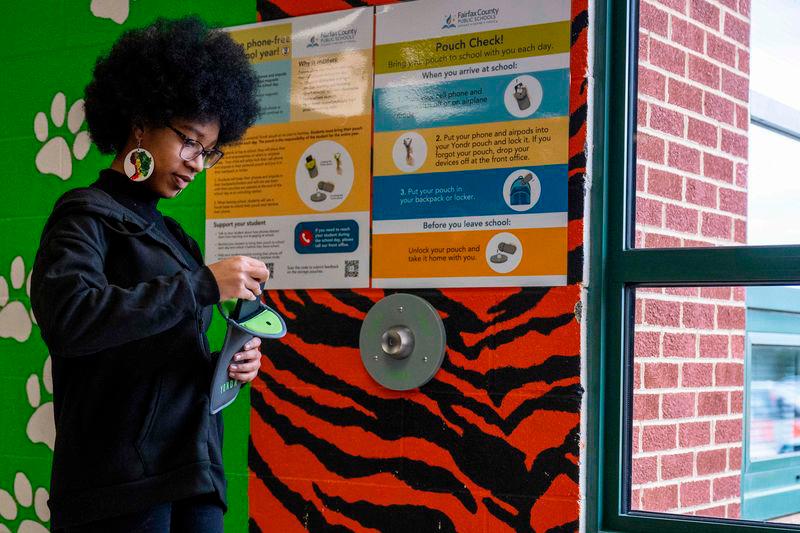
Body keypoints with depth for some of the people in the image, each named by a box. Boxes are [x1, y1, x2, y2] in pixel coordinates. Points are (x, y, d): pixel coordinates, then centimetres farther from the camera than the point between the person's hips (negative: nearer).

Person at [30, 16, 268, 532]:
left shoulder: (169, 232, 20)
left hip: (194, 478, 7)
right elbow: (68, 316, -22)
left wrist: (230, 364, 3)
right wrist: (204, 285, -20)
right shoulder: (86, 214, -2)